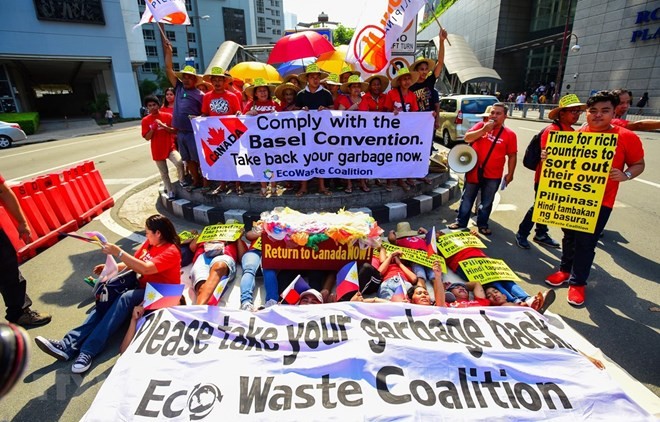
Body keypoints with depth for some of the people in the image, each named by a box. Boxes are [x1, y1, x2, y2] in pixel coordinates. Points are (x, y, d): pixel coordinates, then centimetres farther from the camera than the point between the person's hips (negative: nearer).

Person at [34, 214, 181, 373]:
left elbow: (145, 269, -28)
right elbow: (132, 263, 15)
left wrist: (118, 252, -28)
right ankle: (69, 343, -27)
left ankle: (88, 350, -35)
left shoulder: (171, 251, -16)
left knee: (125, 299, -32)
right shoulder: (149, 243, 10)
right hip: (142, 287, 7)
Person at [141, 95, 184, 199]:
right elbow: (147, 138, -3)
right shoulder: (145, 120, -1)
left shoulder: (167, 116, -3)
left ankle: (181, 180, 0)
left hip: (170, 147, -2)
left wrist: (163, 126, -19)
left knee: (179, 163, -27)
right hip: (157, 151, 2)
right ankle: (170, 191, 25)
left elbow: (175, 131, -4)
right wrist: (152, 129, -18)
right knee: (164, 173, 10)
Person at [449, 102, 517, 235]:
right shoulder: (481, 125, 1)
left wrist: (510, 174, -3)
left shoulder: (510, 134, -2)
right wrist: (484, 130, -18)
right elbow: (467, 138, -9)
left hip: (493, 175, 0)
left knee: (487, 202, 12)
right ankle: (460, 222, 21)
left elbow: (512, 156, 1)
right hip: (474, 171, 0)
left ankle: (482, 225, 27)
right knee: (467, 199, 9)